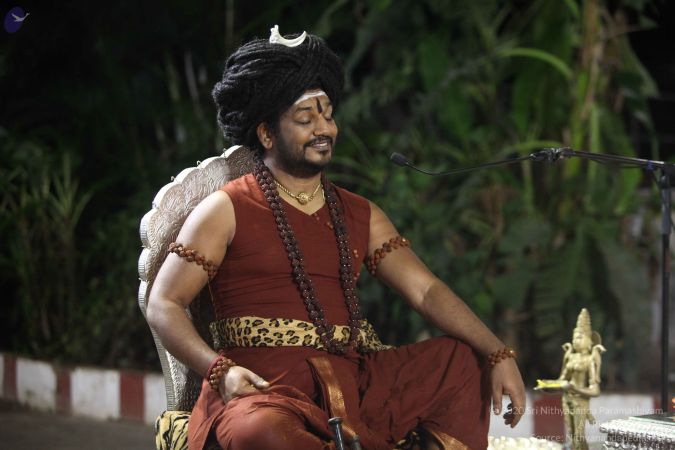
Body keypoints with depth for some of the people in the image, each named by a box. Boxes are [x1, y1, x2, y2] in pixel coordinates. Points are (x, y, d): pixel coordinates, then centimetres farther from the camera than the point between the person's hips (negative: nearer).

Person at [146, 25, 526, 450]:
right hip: (264, 386, -5)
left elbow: (426, 289, 9)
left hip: (355, 380, 6)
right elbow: (163, 305, 1)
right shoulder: (228, 210, 5)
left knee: (462, 359, -6)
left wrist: (499, 356, -5)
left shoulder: (360, 215, 19)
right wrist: (220, 370, -17)